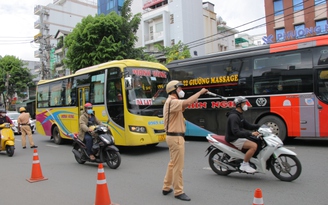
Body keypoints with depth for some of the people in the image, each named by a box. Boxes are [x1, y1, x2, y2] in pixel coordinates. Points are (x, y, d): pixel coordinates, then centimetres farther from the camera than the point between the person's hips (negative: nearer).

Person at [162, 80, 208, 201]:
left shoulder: (172, 102, 17)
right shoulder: (172, 102, -18)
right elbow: (187, 102, -32)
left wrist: (189, 103, 0)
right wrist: (200, 92, -20)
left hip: (174, 136, 11)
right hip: (176, 137, -11)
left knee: (173, 163, 18)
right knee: (178, 166, -3)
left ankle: (166, 188, 28)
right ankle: (178, 192, 7)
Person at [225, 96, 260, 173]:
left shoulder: (239, 115, 14)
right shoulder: (234, 116, -19)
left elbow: (247, 126, 17)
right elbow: (236, 132, -28)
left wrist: (260, 127, 4)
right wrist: (250, 134, -32)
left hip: (239, 137, 11)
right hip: (234, 139, -11)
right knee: (254, 146, -24)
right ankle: (244, 165, -12)